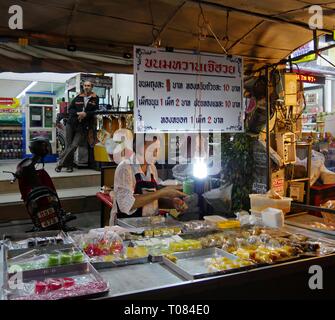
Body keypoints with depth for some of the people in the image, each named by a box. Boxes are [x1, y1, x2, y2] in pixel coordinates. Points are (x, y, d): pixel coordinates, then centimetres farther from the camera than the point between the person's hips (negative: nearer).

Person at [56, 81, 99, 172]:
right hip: (71, 124, 3)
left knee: (74, 146, -11)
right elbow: (70, 109, 9)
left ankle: (60, 163, 1)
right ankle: (69, 165, 16)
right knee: (68, 145, 3)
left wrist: (85, 114, -16)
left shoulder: (95, 99, 6)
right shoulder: (78, 98, 11)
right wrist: (77, 113, -10)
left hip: (83, 127, -3)